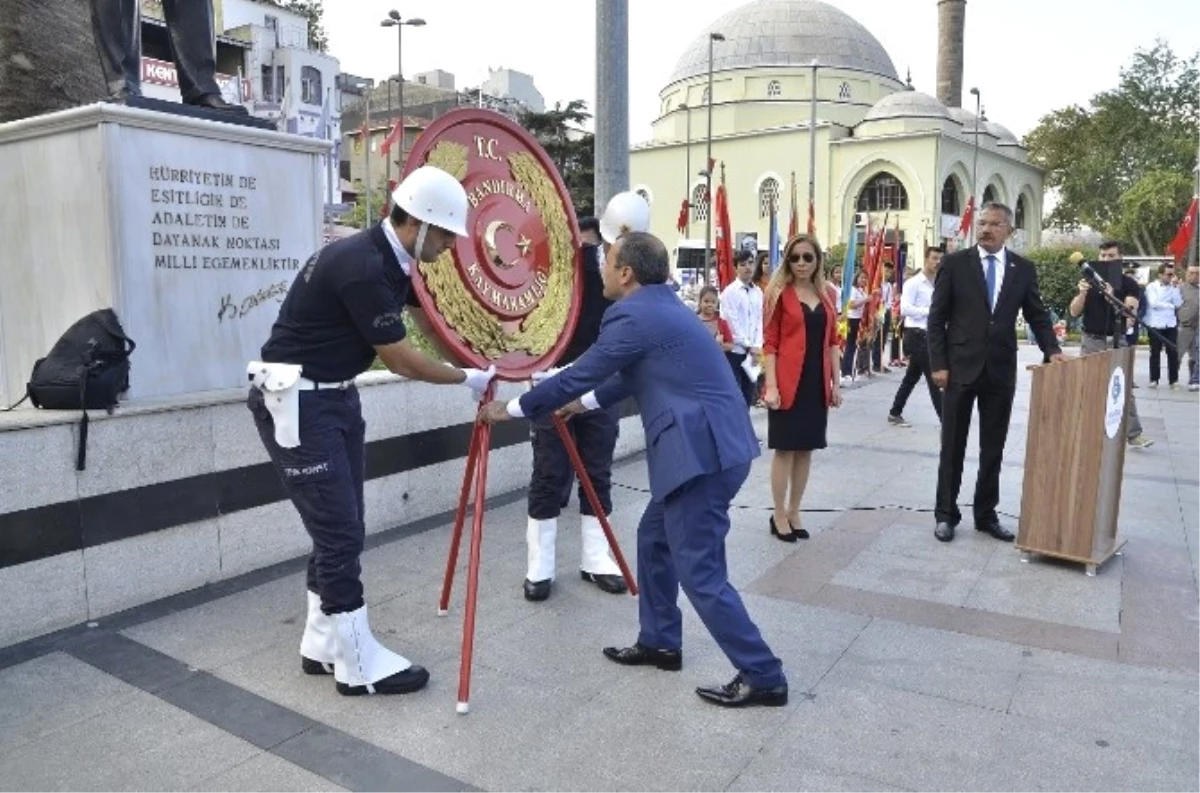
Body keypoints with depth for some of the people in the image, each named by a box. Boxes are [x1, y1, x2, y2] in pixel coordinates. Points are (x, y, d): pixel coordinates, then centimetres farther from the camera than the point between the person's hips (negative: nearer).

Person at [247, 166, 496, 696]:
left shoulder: (391, 261, 5)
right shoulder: (361, 267, -24)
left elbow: (433, 322, 16)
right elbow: (401, 361, -18)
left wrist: (490, 363, 10)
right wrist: (467, 380, -5)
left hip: (334, 394, 10)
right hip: (294, 399, -10)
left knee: (340, 528, 13)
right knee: (338, 531, -5)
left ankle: (323, 646, 27)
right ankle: (360, 666, 8)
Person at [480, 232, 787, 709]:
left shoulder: (633, 316, -12)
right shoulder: (662, 306, 18)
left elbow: (579, 374, -7)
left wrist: (512, 410, 6)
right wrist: (586, 403, 40)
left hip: (703, 452, -10)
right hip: (711, 445, 10)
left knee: (699, 571, -1)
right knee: (654, 538, 21)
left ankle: (763, 677, 9)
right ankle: (659, 642, 34)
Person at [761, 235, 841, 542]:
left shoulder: (826, 296, 11)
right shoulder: (780, 294, -4)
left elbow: (832, 341, 13)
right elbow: (770, 343, -9)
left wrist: (836, 383, 9)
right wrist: (771, 386, -15)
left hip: (817, 382, 5)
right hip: (788, 383, -5)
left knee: (806, 449, 10)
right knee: (785, 449, 1)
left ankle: (794, 512, 22)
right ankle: (779, 515, 13)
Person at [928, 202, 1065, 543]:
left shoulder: (1023, 268, 5)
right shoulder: (955, 263, -3)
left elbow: (1037, 315, 10)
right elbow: (937, 318, -4)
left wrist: (1052, 350, -7)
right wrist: (938, 364, -10)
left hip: (1001, 370, 3)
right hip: (961, 367, -2)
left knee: (993, 448, 10)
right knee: (953, 447, 6)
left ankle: (986, 514, 22)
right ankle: (946, 514, 16)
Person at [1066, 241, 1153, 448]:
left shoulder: (1128, 284, 0)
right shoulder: (1090, 280, 5)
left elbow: (1131, 313, -13)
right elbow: (1074, 312, 0)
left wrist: (1112, 297, -27)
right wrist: (1082, 293, -18)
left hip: (1116, 342, -2)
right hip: (1091, 341, 2)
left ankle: (1133, 434, -3)